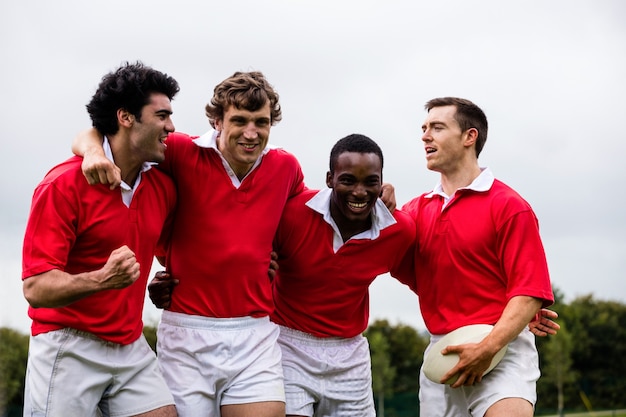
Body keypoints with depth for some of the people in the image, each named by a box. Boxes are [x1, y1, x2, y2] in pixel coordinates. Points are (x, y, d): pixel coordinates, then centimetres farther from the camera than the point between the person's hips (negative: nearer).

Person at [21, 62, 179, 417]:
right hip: (68, 349, -5)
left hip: (132, 349, 6)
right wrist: (102, 279, -35)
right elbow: (36, 288, -20)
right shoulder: (65, 184, -14)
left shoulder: (163, 187, 5)